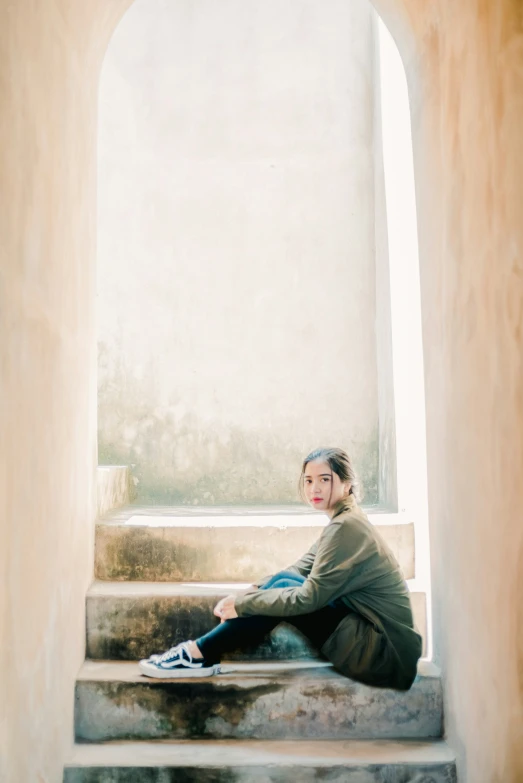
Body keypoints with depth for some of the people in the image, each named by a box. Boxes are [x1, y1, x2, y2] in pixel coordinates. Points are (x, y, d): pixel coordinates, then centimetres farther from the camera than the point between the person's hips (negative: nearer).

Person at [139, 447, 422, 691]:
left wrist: (242, 605, -12)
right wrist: (250, 592, -1)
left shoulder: (346, 527, -18)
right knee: (283, 583, 1)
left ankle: (200, 654, -6)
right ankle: (203, 654, 1)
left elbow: (309, 597, -20)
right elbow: (299, 570, 13)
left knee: (284, 588, -13)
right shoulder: (343, 521, 12)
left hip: (386, 655, -9)